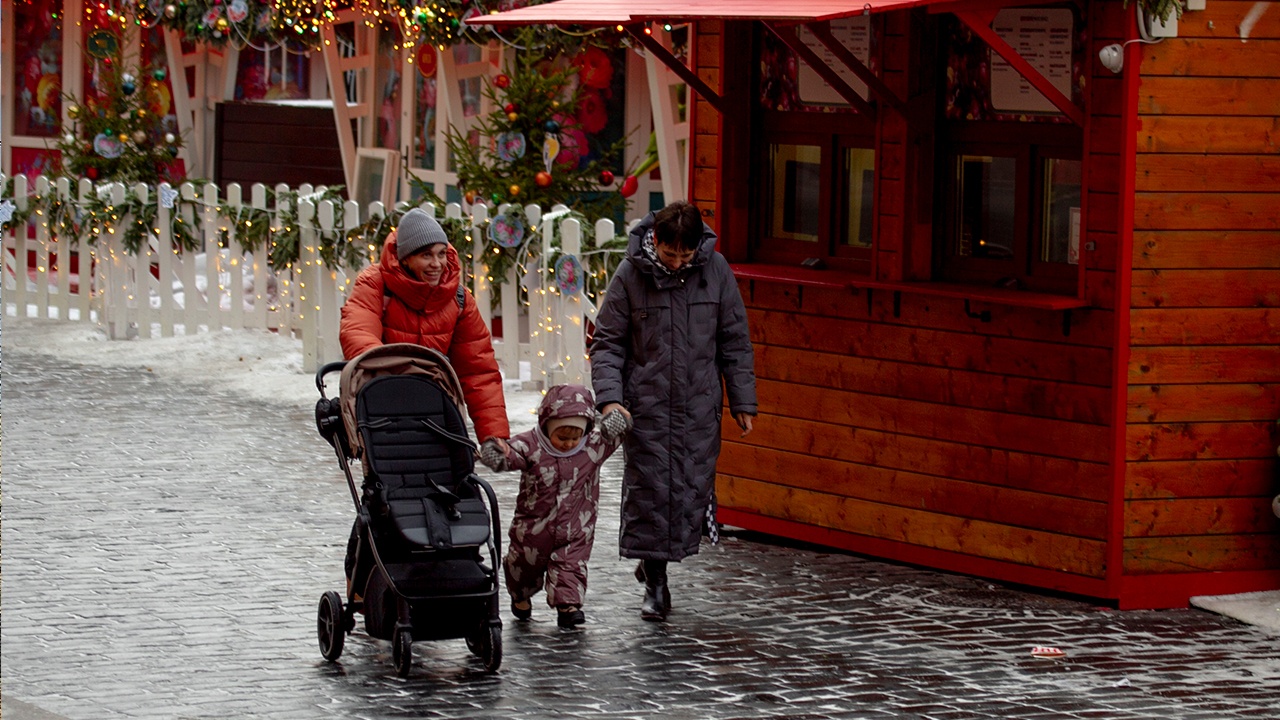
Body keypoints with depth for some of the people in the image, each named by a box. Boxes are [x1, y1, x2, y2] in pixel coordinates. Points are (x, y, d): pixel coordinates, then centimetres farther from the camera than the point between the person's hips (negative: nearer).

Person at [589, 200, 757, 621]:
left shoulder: (715, 270, -1)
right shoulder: (631, 274, -6)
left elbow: (735, 342, 7)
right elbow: (607, 343, 0)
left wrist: (742, 402, 6)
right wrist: (609, 397, -12)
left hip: (699, 407, 1)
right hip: (646, 405, -1)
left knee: (692, 489, 0)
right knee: (648, 490, -3)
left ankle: (655, 563, 21)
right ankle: (655, 583, 8)